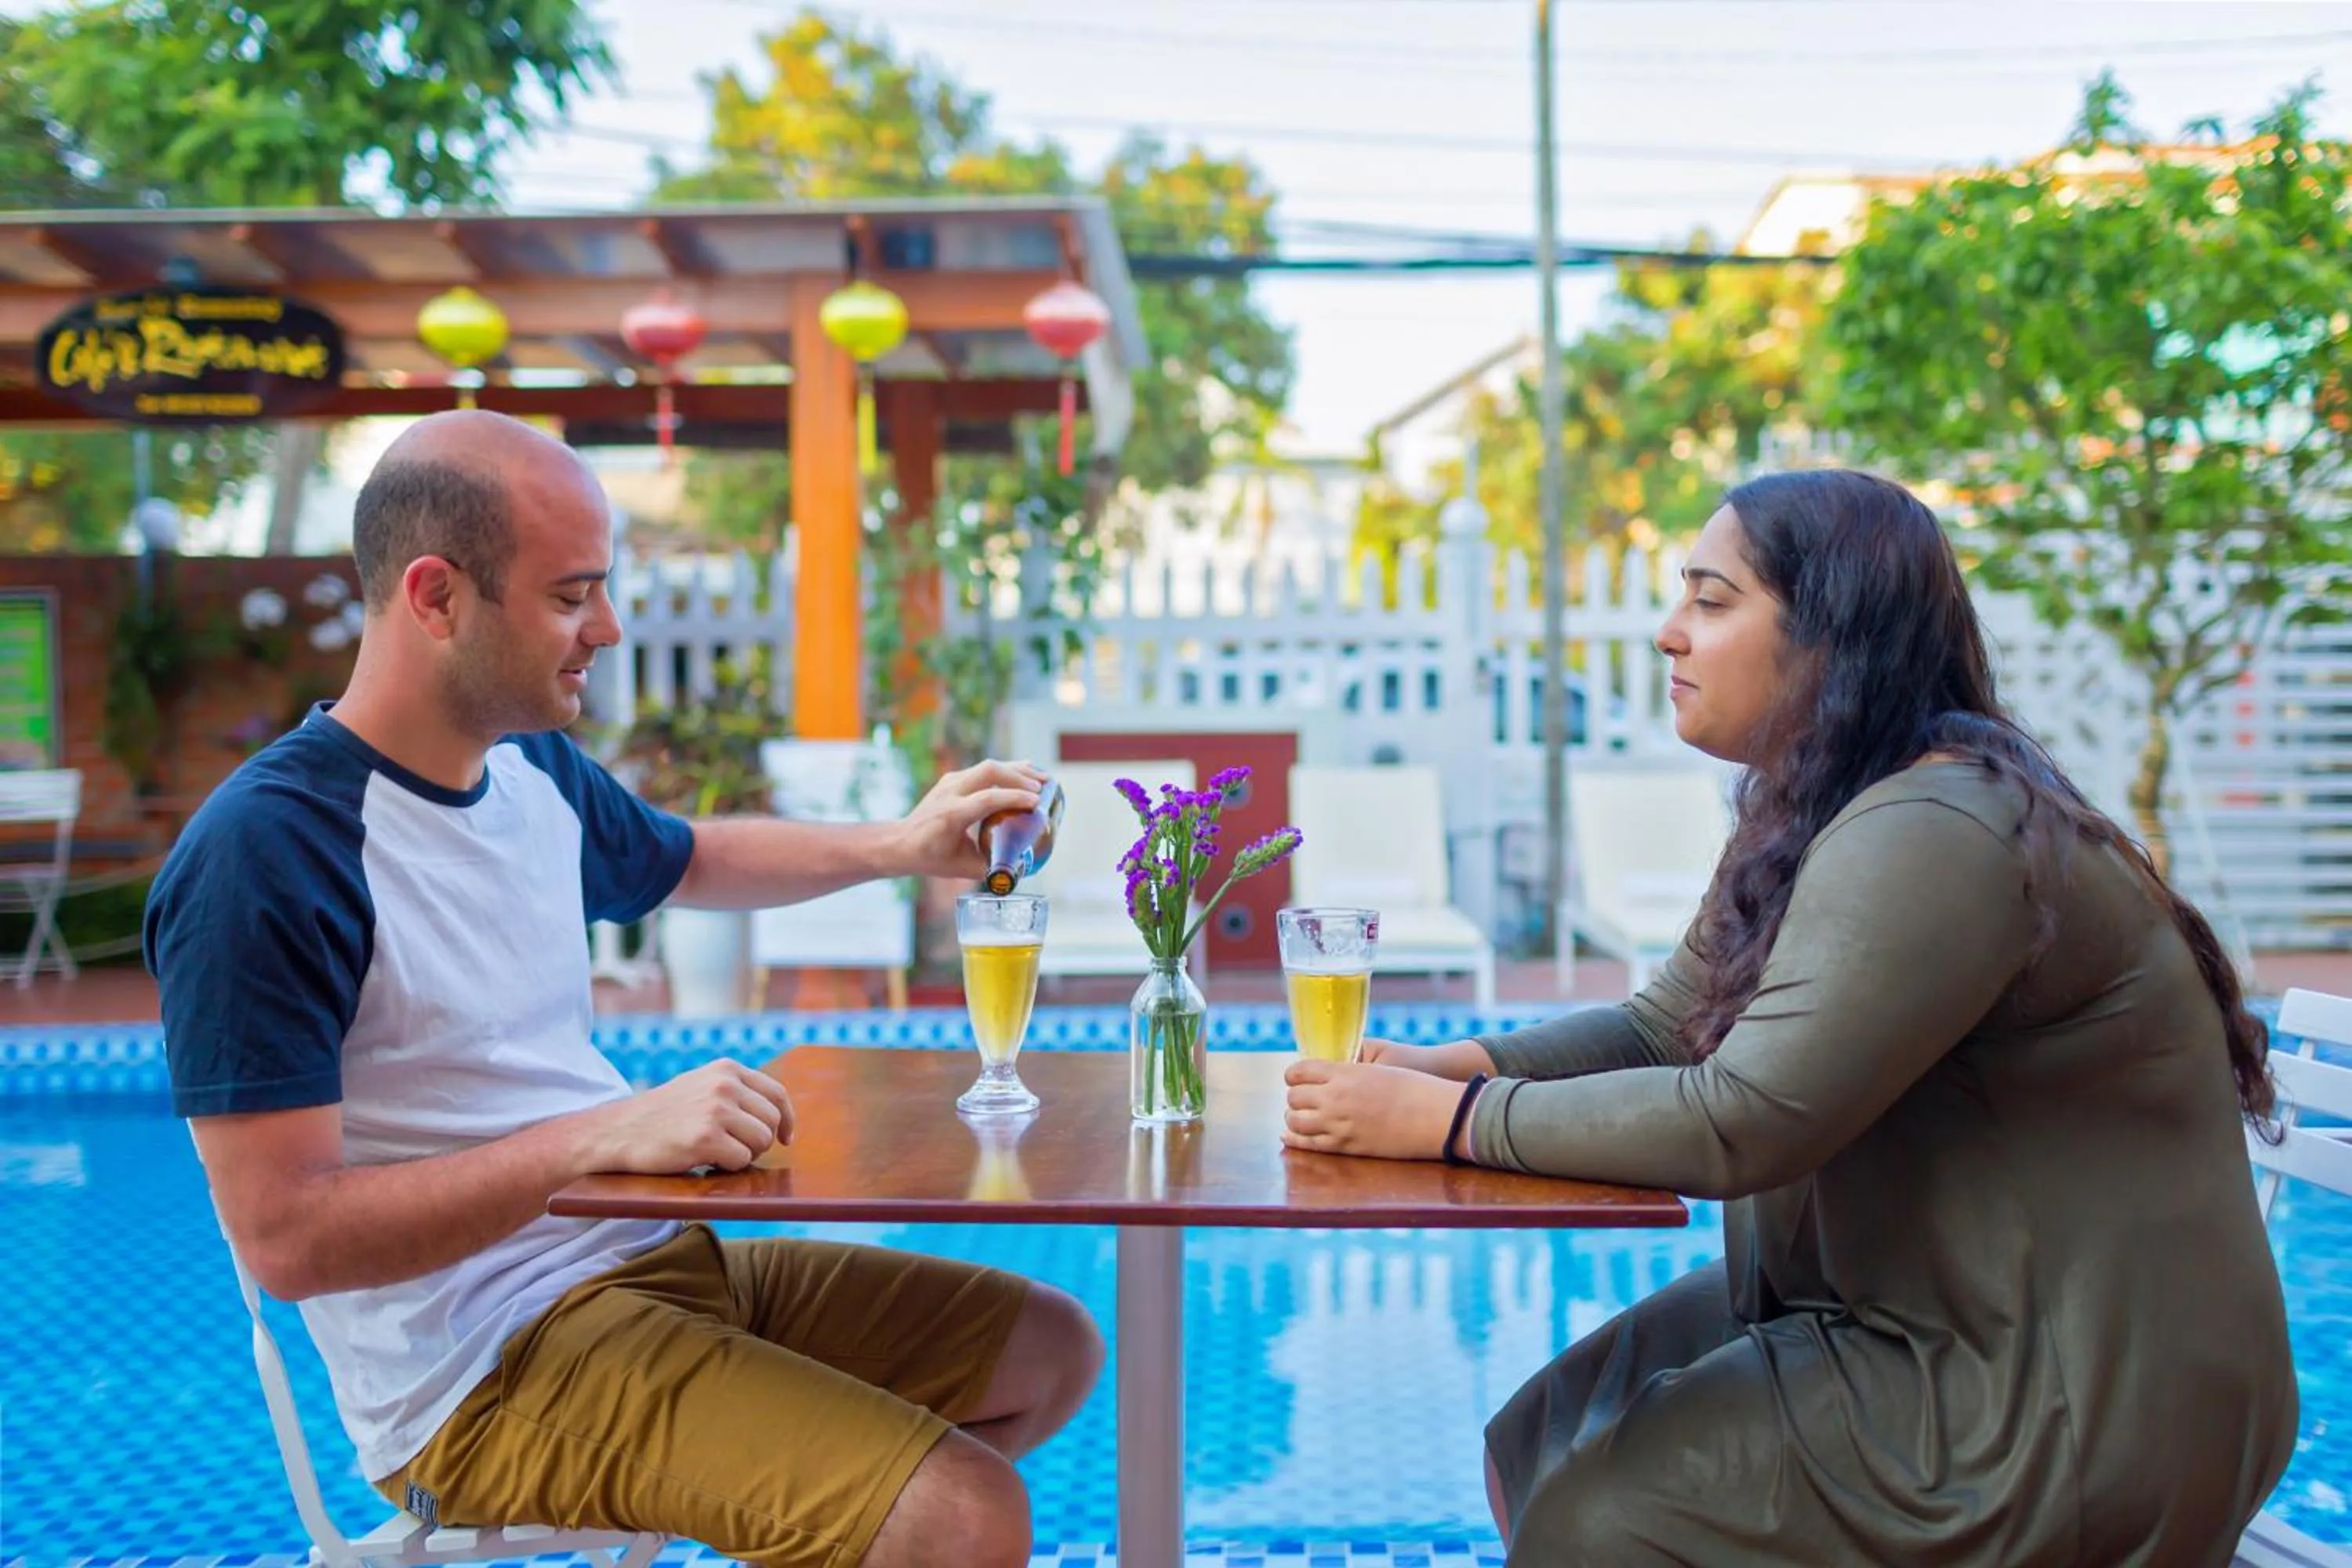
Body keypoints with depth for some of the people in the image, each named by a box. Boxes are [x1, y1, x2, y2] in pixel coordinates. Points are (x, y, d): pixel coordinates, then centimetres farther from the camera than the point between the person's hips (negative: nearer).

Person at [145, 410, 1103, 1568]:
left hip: (650, 1257, 9)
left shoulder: (533, 768, 6)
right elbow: (283, 1237, -23)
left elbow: (690, 861, 28)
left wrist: (899, 847, 14)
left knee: (1051, 1349, 15)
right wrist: (605, 1133, -29)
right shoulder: (267, 851, -20)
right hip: (486, 1365, -9)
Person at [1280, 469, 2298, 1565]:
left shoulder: (1936, 838, -24)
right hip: (1942, 1323, 9)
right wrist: (1443, 1065, -7)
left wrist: (1450, 1120, -23)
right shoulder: (1810, 822, 9)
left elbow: (1741, 1124, -29)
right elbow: (1658, 1030, 9)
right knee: (1542, 1443, 6)